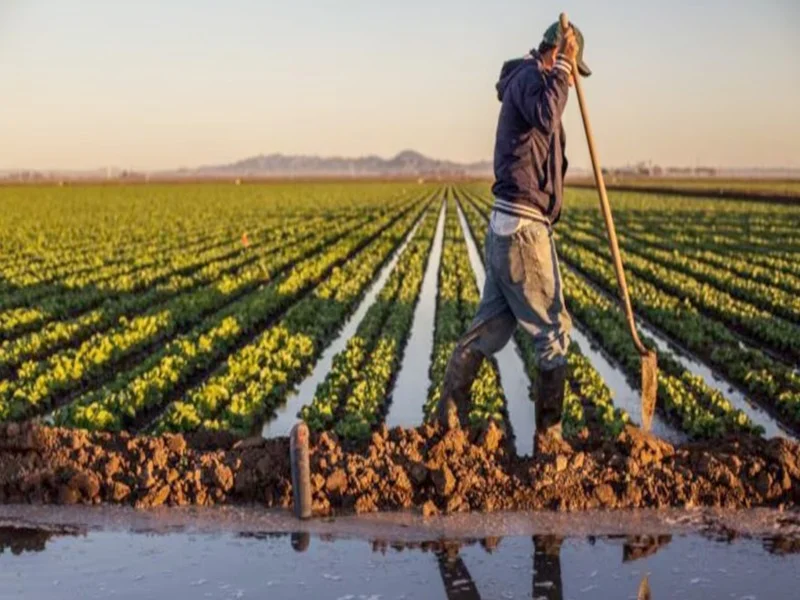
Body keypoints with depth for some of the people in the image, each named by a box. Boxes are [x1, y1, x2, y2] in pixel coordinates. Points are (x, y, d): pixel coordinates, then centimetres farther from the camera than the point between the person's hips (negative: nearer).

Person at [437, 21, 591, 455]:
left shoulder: (529, 83, 23)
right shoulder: (529, 77, -8)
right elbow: (546, 117, -30)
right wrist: (561, 67, -22)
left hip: (508, 228, 10)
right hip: (524, 228, -10)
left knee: (490, 327, 12)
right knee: (553, 330, -2)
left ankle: (449, 418, 16)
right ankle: (548, 436, 5)